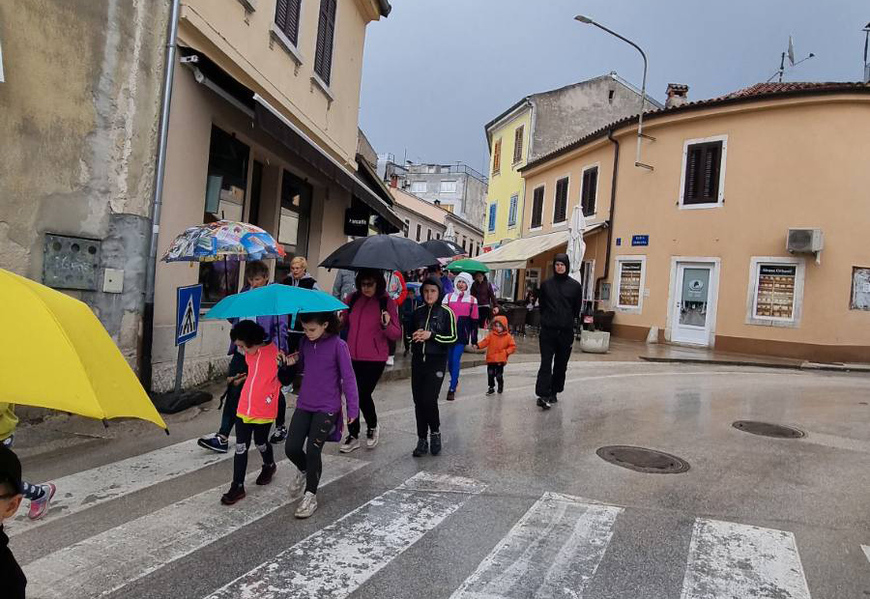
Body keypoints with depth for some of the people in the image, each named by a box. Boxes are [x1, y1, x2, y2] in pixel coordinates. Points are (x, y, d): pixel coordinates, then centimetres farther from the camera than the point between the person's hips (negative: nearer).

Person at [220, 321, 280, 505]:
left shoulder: (275, 353, -18)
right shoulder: (250, 353, 3)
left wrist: (271, 395, -8)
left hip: (264, 411, -5)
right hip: (244, 409, 5)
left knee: (260, 443, 15)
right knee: (241, 448, 5)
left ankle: (269, 466, 44)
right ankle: (237, 487, 14)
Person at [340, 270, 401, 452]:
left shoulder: (387, 302, -5)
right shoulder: (353, 299, 5)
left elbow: (396, 335, -5)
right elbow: (343, 321, 18)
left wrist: (387, 324, -25)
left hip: (375, 359, -4)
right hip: (353, 357, 4)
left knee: (363, 394, -6)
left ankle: (372, 427, 24)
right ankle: (353, 436, 23)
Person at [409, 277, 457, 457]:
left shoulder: (446, 312, -3)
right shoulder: (418, 312, 9)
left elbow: (453, 338, -5)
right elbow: (409, 335, 18)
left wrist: (431, 335, -15)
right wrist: (415, 336, -5)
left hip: (437, 361, -4)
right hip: (418, 360, 4)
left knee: (429, 400, -12)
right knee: (418, 401, 4)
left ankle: (435, 432, 14)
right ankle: (422, 440, 16)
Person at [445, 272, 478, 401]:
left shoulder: (472, 300, 3)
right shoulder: (449, 297, 5)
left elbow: (474, 320, 4)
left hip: (462, 335, -2)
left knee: (456, 360, -9)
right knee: (450, 360, 11)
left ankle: (452, 389, -3)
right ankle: (454, 381, 36)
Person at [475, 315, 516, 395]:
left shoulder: (508, 336, -2)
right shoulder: (491, 335, 1)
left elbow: (513, 346, 0)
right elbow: (485, 341, -4)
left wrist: (506, 352, -13)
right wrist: (478, 345, -19)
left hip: (501, 360, -2)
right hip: (491, 359, 2)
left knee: (499, 376, 3)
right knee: (490, 374, 4)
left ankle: (500, 387, 29)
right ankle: (491, 388, 21)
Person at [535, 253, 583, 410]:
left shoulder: (575, 286, 2)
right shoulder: (546, 284, 5)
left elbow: (577, 309, 6)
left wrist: (569, 322, 3)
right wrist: (546, 319, 7)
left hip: (566, 331, 1)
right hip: (548, 331, 0)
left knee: (561, 364, 9)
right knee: (546, 363, -9)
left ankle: (554, 393, 22)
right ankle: (543, 395, -14)